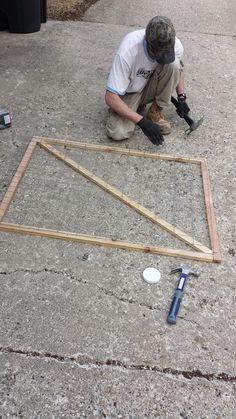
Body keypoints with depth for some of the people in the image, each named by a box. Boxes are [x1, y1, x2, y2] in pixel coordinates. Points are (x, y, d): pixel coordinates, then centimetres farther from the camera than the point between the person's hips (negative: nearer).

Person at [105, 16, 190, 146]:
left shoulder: (175, 45, -20)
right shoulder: (127, 51, -34)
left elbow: (178, 69, 7)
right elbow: (110, 97, -33)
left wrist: (181, 97, -6)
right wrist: (142, 121, -37)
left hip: (151, 86, 3)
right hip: (129, 92, -3)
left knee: (172, 64, -27)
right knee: (118, 133, -28)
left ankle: (156, 111, -9)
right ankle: (138, 105, 5)